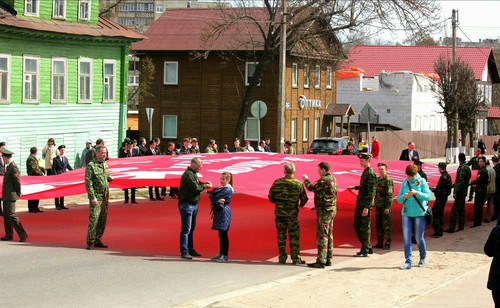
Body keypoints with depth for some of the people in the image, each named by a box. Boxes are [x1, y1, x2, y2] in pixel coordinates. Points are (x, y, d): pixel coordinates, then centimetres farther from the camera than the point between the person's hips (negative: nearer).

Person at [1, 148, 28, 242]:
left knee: (11, 215, -11)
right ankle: (9, 235, 19)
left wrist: (18, 193, -7)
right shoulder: (8, 166, 13)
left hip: (11, 195, -10)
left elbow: (17, 181, -17)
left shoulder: (13, 167, -17)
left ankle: (22, 234, -8)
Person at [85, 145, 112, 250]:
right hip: (96, 196, -7)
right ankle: (90, 242, -6)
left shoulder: (105, 164, 13)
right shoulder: (90, 166, -9)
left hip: (105, 197, 7)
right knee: (93, 218, -11)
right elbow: (88, 182, -12)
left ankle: (98, 240, 17)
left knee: (103, 219, 9)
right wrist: (92, 197, -18)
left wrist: (109, 178, 2)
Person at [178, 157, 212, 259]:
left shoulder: (193, 173, 14)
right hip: (187, 204, -10)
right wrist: (205, 186, -6)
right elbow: (196, 188, -20)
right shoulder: (188, 175, -19)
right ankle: (184, 252, -5)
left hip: (194, 204, 10)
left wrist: (203, 183, 4)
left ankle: (190, 249, 25)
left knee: (191, 228, 16)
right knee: (186, 229, -7)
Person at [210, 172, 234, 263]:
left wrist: (214, 199, 2)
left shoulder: (227, 189, -11)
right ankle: (221, 254, 17)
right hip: (219, 211, 9)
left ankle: (225, 256, -7)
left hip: (224, 211, -9)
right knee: (221, 234, 12)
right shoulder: (220, 188, 16)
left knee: (223, 233, -8)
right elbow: (211, 195, 4)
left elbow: (217, 197, -18)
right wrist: (217, 200, -12)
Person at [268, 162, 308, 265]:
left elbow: (270, 197, 4)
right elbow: (304, 199, -2)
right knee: (294, 236, 5)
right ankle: (296, 259, 5)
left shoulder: (277, 182, -3)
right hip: (292, 214, -1)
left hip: (279, 213, 1)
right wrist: (301, 205, 20)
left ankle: (282, 258, 11)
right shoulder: (298, 184, -7)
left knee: (281, 235, 9)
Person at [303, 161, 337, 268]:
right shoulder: (333, 179, 12)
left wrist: (305, 180, 4)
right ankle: (328, 259, 18)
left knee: (322, 235, -8)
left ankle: (321, 261, -9)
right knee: (329, 235, 13)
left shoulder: (324, 180, -18)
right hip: (332, 209, 10)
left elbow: (311, 187, -14)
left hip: (325, 211, -10)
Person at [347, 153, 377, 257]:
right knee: (357, 226, 13)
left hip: (365, 204, -10)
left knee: (365, 227, -3)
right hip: (359, 203, 10)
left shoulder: (371, 174, -14)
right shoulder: (364, 172, 15)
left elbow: (371, 192, -19)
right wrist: (355, 187, 31)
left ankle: (365, 251, 4)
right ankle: (368, 247, 22)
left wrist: (367, 207, -23)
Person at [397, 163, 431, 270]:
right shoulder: (404, 183, 7)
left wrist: (416, 193, -24)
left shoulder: (422, 181, -2)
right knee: (406, 238, -6)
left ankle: (423, 257, 29)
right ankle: (408, 262, -5)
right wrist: (404, 196, -16)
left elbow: (428, 196, -10)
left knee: (419, 238, 3)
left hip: (419, 213, -3)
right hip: (407, 214, 3)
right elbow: (399, 199, 7)